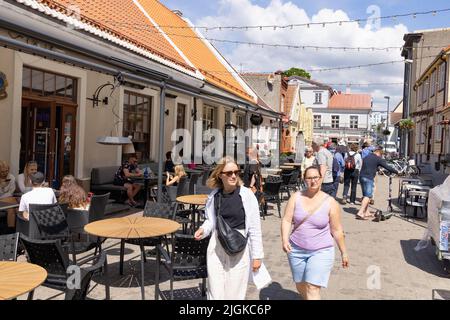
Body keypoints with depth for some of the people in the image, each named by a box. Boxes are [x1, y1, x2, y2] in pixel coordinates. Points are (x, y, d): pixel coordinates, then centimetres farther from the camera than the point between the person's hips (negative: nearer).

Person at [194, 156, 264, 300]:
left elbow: (254, 227, -7)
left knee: (235, 293, 7)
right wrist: (203, 229, -4)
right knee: (215, 292, 10)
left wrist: (257, 255, -5)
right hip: (217, 246, 3)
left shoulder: (246, 194, -10)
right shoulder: (214, 195, 1)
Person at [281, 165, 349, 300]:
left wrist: (343, 252, 5)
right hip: (296, 250, 3)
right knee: (300, 286, 17)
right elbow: (286, 220, -4)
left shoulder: (330, 202, -7)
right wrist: (285, 240, -18)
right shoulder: (296, 197, -2)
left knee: (312, 288, -11)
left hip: (321, 252, -3)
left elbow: (337, 230, 0)